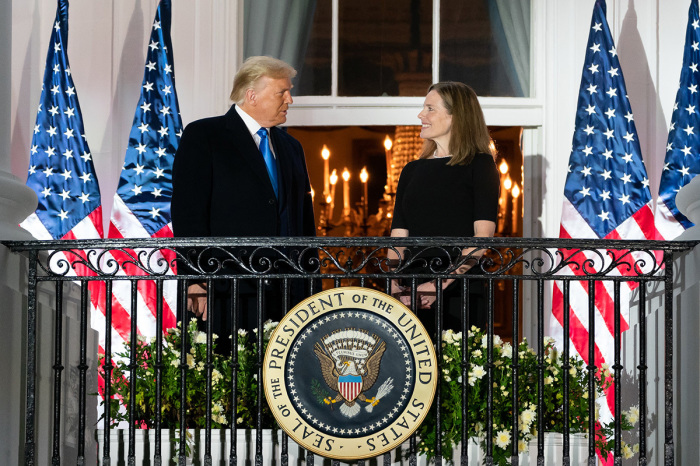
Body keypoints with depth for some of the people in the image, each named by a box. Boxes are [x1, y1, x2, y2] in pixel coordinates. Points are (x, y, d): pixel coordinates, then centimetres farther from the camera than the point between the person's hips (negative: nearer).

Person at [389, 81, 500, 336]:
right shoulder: (413, 170, 18)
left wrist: (443, 282, -18)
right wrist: (395, 287, -5)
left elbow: (483, 235, -8)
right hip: (413, 297, 4)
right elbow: (398, 236, 12)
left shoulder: (479, 165, 2)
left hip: (460, 292, -4)